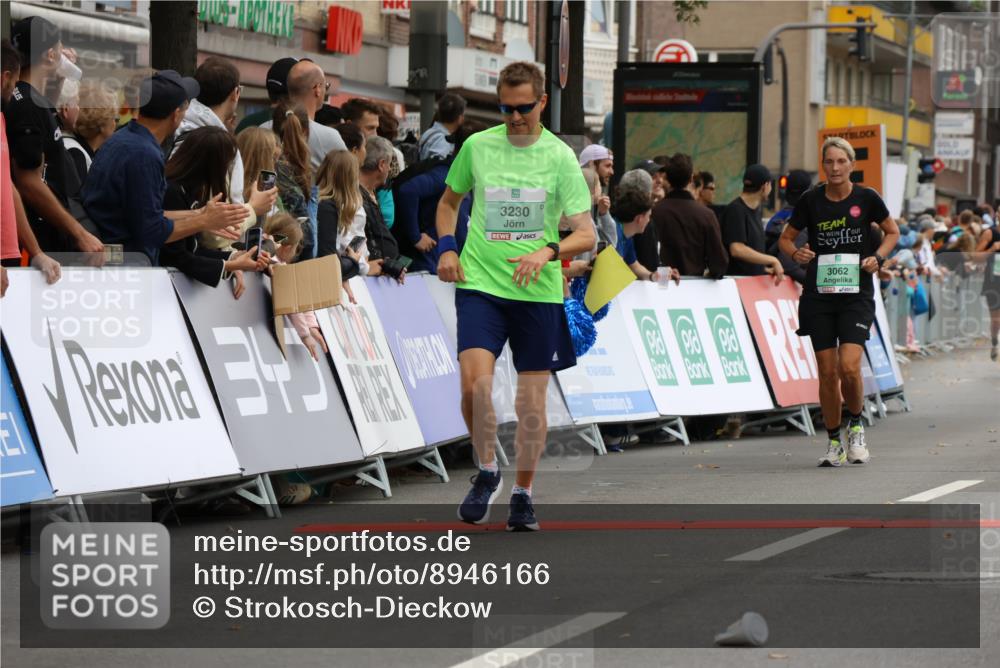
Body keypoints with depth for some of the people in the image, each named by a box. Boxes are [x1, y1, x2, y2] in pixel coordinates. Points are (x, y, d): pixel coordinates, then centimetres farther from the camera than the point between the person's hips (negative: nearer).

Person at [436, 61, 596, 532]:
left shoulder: (559, 157, -2)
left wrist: (548, 252, -23)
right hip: (479, 282, 0)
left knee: (532, 399, 3)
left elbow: (586, 233, -5)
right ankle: (487, 472, 4)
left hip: (538, 291, 0)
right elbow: (449, 201, 21)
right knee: (475, 381, -18)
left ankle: (523, 494, 19)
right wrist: (446, 246, 4)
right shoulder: (477, 146, 3)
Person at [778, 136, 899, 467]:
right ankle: (834, 443, 15)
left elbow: (892, 232, 12)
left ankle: (856, 426, 11)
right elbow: (786, 237, 12)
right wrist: (796, 253, -9)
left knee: (849, 367, -16)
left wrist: (877, 257, -5)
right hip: (818, 294, 2)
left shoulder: (866, 198, -2)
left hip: (856, 293, -2)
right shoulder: (810, 200, 0)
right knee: (827, 372, 1)